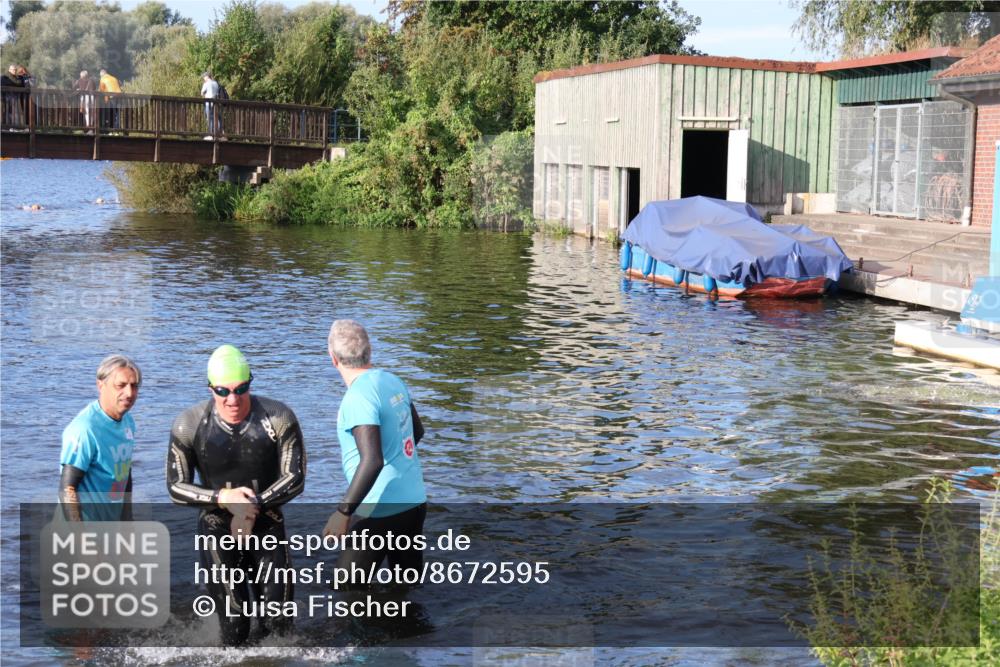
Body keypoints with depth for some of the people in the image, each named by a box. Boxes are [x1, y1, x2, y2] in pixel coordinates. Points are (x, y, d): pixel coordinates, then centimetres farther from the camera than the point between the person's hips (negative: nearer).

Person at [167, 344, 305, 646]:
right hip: (217, 530, -1)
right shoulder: (189, 426, -11)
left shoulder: (278, 419, -12)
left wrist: (253, 507, -21)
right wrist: (223, 498, -21)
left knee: (279, 623, 1)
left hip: (267, 525, 1)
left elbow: (295, 480, -9)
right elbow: (176, 488, -5)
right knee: (234, 627, -2)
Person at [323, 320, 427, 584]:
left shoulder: (359, 397, -20)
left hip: (379, 512, -8)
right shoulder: (393, 381, 4)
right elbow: (417, 432, 19)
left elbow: (373, 461, -28)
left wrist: (343, 511, -25)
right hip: (414, 502, 8)